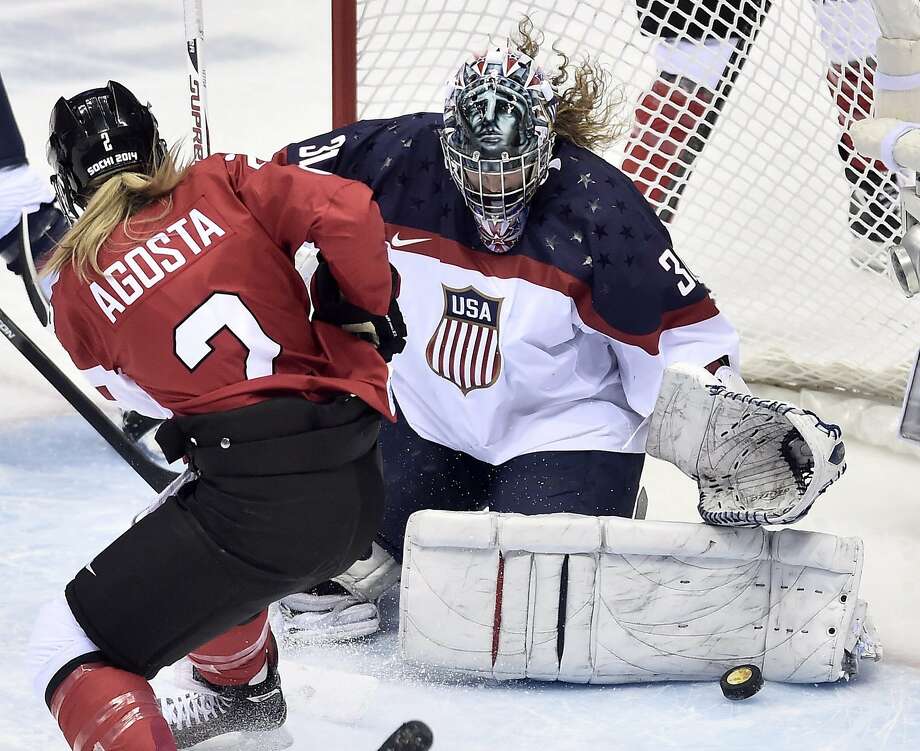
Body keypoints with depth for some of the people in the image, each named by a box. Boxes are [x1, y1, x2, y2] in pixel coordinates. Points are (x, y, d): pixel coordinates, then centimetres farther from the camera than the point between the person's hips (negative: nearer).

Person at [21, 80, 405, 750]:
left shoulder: (76, 281, 5)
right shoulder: (222, 186, 8)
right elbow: (346, 213, -4)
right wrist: (366, 309, 12)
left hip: (260, 508, -6)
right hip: (357, 489, 6)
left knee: (67, 650, 4)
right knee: (190, 538, 37)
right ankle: (245, 694, 55)